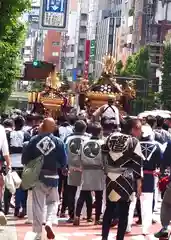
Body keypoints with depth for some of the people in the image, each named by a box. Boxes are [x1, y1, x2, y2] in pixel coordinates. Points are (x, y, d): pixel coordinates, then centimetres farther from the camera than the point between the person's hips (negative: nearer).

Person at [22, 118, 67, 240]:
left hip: (37, 177, 1)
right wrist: (62, 168, 15)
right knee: (53, 202, 16)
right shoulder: (58, 142, -8)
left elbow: (25, 159, -4)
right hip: (52, 177, -1)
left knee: (38, 205, 8)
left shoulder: (34, 140, -6)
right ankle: (49, 222, -9)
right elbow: (63, 162, -7)